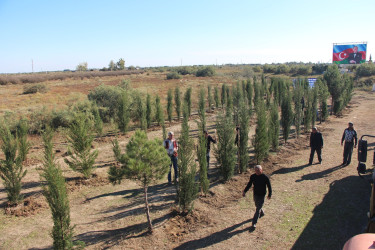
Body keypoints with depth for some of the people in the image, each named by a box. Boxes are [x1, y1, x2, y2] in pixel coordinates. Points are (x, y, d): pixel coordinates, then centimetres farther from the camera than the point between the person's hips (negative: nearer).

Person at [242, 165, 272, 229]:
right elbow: (249, 184, 4)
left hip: (261, 195, -5)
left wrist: (269, 195, -6)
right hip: (255, 194, 5)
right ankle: (262, 213, 54)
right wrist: (244, 191, -5)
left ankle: (254, 223, 1)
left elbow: (269, 186, -7)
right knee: (257, 206, 24)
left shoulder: (265, 177, -18)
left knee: (258, 209, -4)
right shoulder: (253, 176, -7)